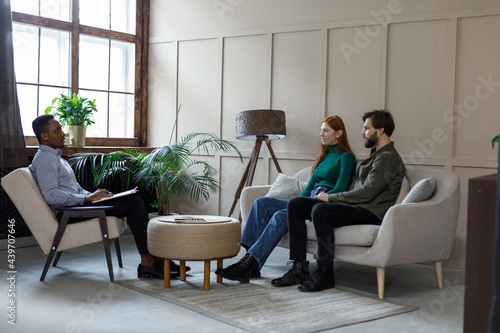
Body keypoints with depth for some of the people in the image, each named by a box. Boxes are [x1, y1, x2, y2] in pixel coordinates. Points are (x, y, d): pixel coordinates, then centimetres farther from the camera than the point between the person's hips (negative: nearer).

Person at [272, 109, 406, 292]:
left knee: (320, 210, -34)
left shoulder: (388, 158, -10)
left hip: (371, 213, -10)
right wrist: (330, 197, 9)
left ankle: (325, 273, -24)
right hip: (357, 206, 10)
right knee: (295, 204, -2)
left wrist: (331, 197, -9)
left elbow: (366, 193, -19)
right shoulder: (376, 154, 23)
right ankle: (299, 268, -7)